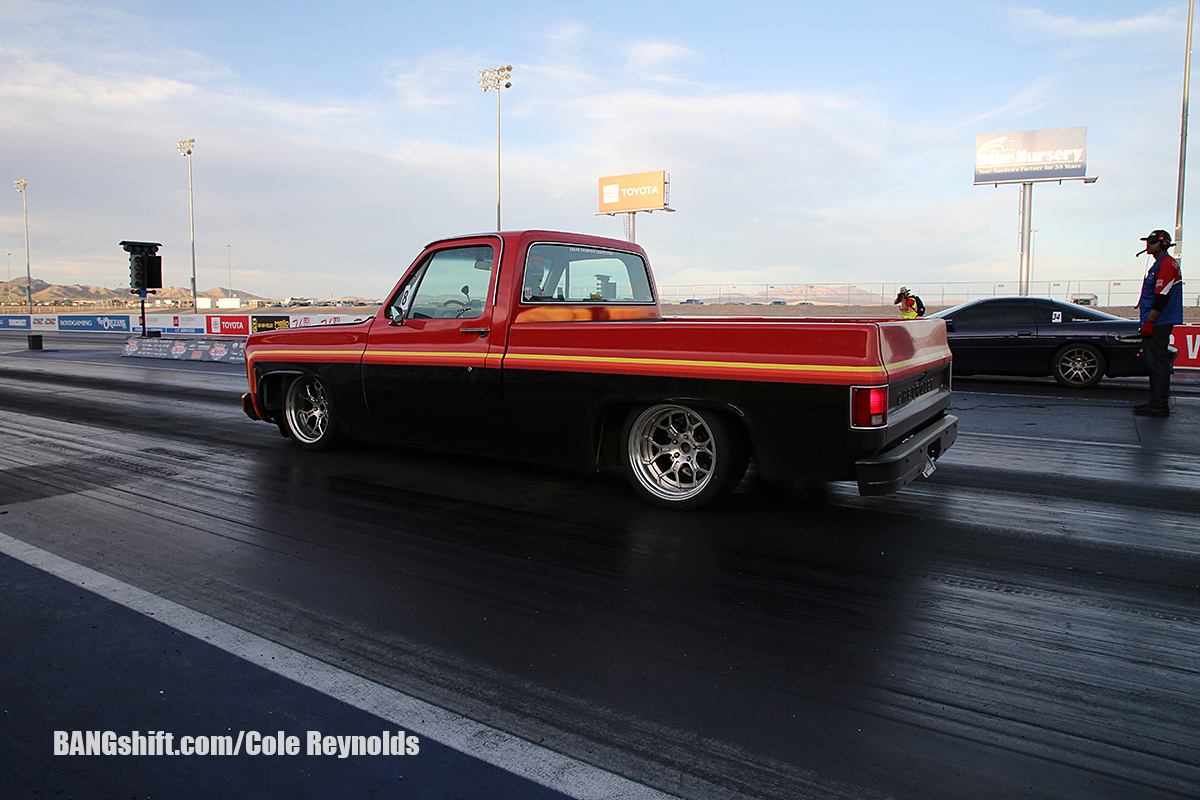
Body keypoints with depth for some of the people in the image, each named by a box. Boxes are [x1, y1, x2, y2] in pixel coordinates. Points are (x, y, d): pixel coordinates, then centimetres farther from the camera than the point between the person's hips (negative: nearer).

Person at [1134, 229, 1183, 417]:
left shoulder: (1166, 264, -13)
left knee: (1158, 363, -9)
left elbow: (1162, 298, -20)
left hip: (1159, 324, -11)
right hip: (1156, 323, 11)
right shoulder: (1159, 264, 20)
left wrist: (1149, 321, -21)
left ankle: (1159, 406, -8)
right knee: (1155, 363, 13)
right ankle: (1157, 402, 19)